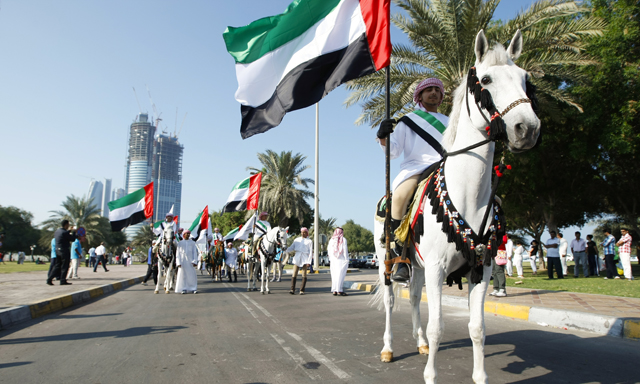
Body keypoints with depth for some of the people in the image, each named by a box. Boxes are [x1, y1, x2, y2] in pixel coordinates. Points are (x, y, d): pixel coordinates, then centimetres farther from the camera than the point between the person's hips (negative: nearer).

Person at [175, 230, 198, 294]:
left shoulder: (192, 243, 8)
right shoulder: (180, 243, 8)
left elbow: (194, 252, 5)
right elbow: (178, 253, 6)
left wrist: (195, 261, -6)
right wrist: (178, 262, -4)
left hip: (190, 261, 0)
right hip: (183, 261, 0)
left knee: (192, 274, -3)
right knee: (182, 274, -1)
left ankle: (194, 288, 3)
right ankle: (184, 289, 5)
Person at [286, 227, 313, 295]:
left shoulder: (309, 241, 4)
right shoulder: (296, 240, 13)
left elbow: (310, 252, 0)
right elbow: (291, 248, 8)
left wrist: (309, 262, -9)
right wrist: (285, 250, -13)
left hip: (305, 259, -2)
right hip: (297, 258, 3)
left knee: (304, 275, 0)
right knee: (294, 274, -5)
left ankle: (302, 290, 5)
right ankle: (293, 289, -6)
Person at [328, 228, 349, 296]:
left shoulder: (331, 240, 5)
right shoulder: (343, 240, -5)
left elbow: (329, 250, 7)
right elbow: (345, 250, -7)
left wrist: (330, 259, 13)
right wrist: (347, 260, -2)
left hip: (333, 260, 4)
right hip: (341, 260, -4)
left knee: (334, 275, 7)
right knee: (340, 275, -3)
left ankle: (334, 291, 7)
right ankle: (339, 290, -7)